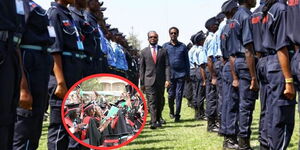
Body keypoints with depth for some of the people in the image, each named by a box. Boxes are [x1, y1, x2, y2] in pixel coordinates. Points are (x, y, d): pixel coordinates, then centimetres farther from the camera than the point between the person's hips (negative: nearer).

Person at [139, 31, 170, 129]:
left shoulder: (163, 51, 8)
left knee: (160, 102, 9)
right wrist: (142, 83, 4)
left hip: (161, 81, 1)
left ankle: (158, 119, 23)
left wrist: (167, 79, -8)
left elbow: (167, 66, 3)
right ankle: (154, 122, -12)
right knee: (152, 102, -9)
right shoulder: (144, 52, 8)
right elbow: (141, 68, 8)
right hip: (149, 80, -1)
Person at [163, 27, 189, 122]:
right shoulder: (165, 46, 8)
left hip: (181, 74, 0)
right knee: (171, 95, 3)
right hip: (170, 74, 0)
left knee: (179, 95, -1)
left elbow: (186, 61, 10)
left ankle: (177, 115, 4)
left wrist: (187, 74, 5)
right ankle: (171, 111, 27)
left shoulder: (183, 46, 8)